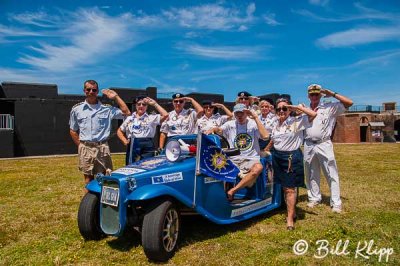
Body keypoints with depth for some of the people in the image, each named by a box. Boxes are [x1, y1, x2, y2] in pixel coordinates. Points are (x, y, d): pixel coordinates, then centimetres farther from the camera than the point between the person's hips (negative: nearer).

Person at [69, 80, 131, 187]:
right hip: (85, 149, 1)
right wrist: (81, 146, 5)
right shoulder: (76, 109, 5)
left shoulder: (106, 108, 2)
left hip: (102, 148, -1)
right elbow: (73, 131, 12)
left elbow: (126, 113, -2)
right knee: (88, 178, 10)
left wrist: (116, 97, -3)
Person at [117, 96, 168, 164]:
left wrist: (155, 104, -5)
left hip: (147, 148, -3)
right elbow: (119, 131, 24)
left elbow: (165, 115, -11)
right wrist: (124, 140, 6)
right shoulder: (129, 119, 15)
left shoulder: (151, 118, 4)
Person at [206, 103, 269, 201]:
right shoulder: (230, 124, 13)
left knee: (258, 167, -36)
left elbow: (265, 136, -11)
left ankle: (233, 190, -28)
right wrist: (213, 129, -27)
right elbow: (219, 130, -4)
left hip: (250, 160, -1)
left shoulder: (253, 124, 5)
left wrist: (256, 118, -11)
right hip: (233, 160, 2)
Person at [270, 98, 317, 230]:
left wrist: (298, 107, -15)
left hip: (291, 157, -6)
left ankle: (290, 218, 6)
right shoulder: (276, 125, 11)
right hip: (277, 156, 6)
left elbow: (313, 114, -19)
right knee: (284, 187, 13)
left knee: (290, 188, -3)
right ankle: (292, 211, 30)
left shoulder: (297, 121, -8)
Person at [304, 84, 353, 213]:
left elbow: (349, 103, -8)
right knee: (311, 175, 12)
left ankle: (336, 202, 7)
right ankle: (314, 198, 26)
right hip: (308, 145, 4)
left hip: (324, 145, -3)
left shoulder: (330, 107, 0)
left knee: (332, 174, 0)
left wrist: (332, 94, -8)